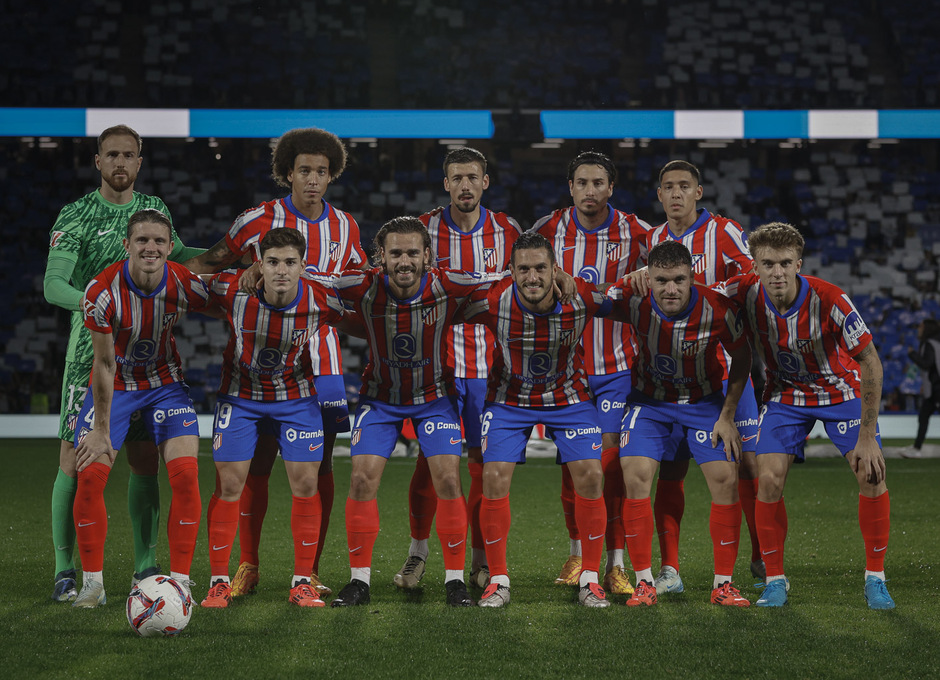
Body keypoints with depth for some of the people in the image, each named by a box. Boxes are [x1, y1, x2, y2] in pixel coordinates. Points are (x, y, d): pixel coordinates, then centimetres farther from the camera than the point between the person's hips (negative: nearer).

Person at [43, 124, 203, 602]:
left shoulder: (154, 209, 9)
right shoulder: (75, 217, -5)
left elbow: (177, 255, 27)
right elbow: (53, 285, -14)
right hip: (90, 351, -4)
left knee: (145, 460, 4)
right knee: (75, 459, -6)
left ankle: (145, 568, 14)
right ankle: (65, 572, 2)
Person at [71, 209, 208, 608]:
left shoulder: (186, 285, -20)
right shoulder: (102, 292, -25)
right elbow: (104, 364, -18)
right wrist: (101, 430, -14)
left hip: (165, 383, 1)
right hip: (114, 385, -1)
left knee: (185, 475, -12)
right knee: (89, 477, -10)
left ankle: (180, 581, -2)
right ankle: (92, 583, 5)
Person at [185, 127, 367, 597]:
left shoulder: (344, 226, 9)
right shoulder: (260, 219, -3)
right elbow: (207, 264, 3)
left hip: (322, 357, 3)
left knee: (319, 465, 0)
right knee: (257, 464, -3)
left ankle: (311, 569, 8)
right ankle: (247, 565, 9)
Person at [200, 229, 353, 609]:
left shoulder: (321, 301, -22)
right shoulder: (233, 290, -26)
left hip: (296, 396, 1)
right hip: (239, 394, -1)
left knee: (306, 483, -4)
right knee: (229, 484, -5)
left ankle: (302, 582, 8)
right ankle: (219, 582, 7)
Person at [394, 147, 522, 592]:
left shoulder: (508, 231, 3)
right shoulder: (424, 229, 0)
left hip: (490, 366, 1)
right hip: (438, 362, -1)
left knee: (485, 463, 3)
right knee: (430, 462, -2)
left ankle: (481, 559, 14)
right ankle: (418, 548, 16)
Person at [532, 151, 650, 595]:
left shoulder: (634, 233, -4)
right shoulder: (548, 230, -1)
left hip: (616, 366, -1)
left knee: (611, 462, -7)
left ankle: (616, 563, -4)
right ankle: (577, 553, 20)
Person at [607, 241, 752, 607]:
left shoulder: (717, 309, -25)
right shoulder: (634, 300, -24)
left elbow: (742, 358, -8)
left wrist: (727, 416, -9)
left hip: (705, 399, 0)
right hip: (649, 399, 0)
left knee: (726, 480, -11)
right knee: (635, 477, -15)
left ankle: (723, 584, 2)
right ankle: (644, 582, -3)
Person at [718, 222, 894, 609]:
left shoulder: (829, 300, -31)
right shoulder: (745, 293, -23)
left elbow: (871, 364, -24)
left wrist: (867, 436, -24)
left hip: (841, 390, -2)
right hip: (785, 393, 2)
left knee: (871, 473, -16)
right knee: (769, 479, -15)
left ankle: (875, 579, 0)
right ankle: (775, 580, 1)